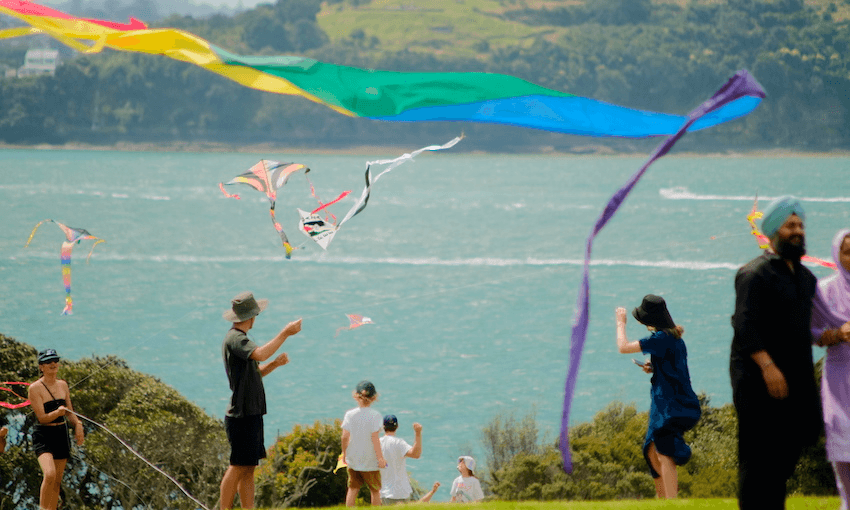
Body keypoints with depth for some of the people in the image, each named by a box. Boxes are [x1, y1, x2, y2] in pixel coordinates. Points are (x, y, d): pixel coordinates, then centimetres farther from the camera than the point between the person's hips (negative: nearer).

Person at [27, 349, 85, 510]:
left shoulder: (63, 385, 8)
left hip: (61, 435, 6)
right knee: (50, 474, -26)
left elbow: (70, 412, 18)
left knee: (57, 481, 10)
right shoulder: (35, 388, -11)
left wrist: (78, 425, 1)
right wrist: (58, 412, -33)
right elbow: (42, 418, -15)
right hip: (43, 436, -6)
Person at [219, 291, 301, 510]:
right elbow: (260, 354, -30)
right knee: (238, 467, -9)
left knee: (249, 467, 9)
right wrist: (285, 333, -23)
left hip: (251, 414, 10)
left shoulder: (240, 338, 20)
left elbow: (255, 372, 26)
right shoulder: (234, 338, -12)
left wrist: (275, 363, 8)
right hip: (241, 416, -10)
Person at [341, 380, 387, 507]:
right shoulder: (374, 415, -14)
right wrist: (380, 457, -10)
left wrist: (344, 453, 11)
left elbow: (345, 436, -5)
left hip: (353, 460, 3)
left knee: (353, 489, 13)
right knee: (375, 490, 10)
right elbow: (374, 437, -16)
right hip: (370, 461, -3)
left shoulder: (349, 414, -5)